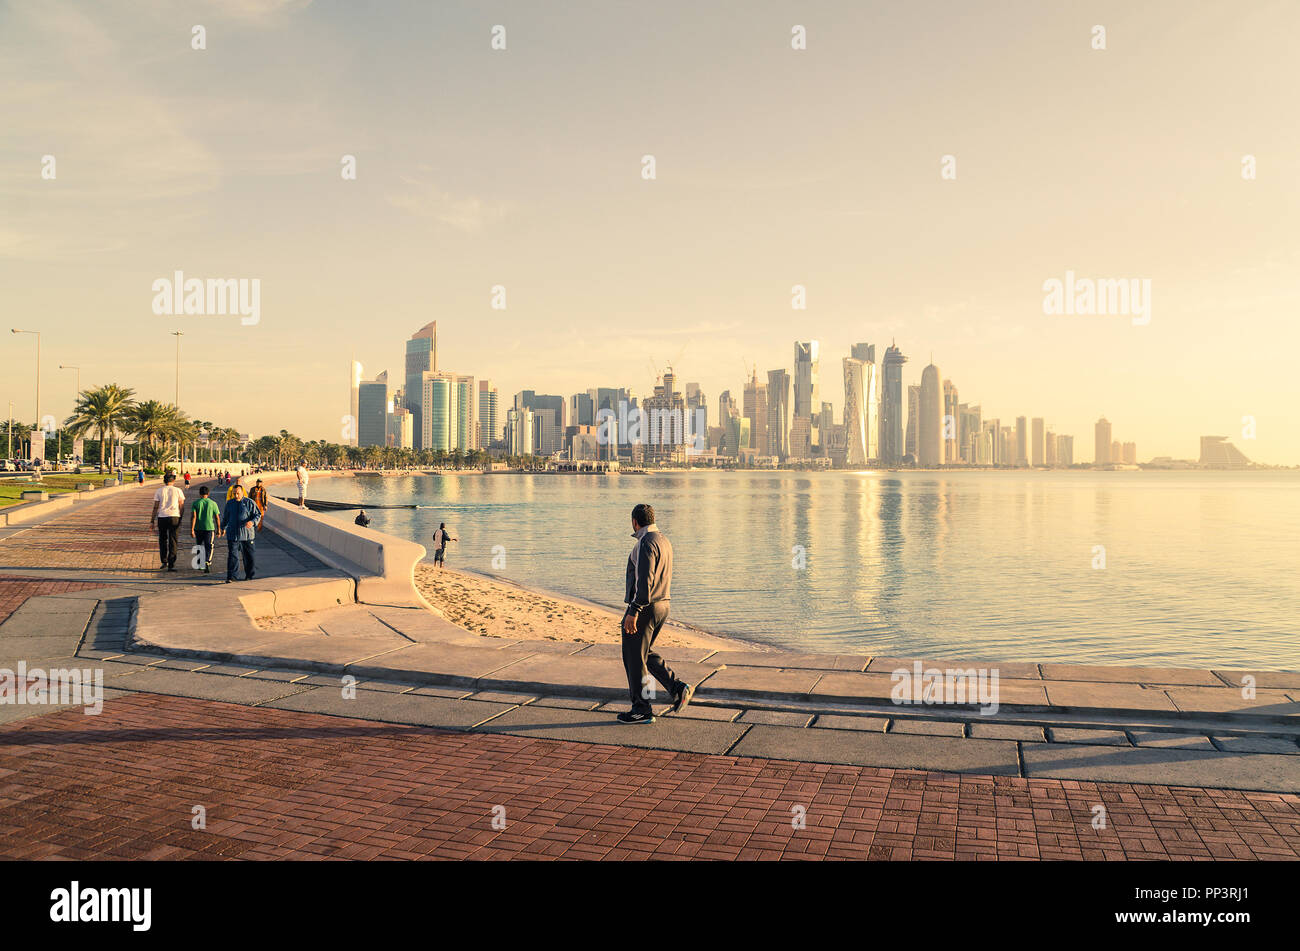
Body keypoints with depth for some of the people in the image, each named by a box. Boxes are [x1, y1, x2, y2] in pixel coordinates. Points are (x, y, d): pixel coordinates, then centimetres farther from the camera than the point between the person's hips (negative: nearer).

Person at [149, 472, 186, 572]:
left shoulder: (159, 491, 3)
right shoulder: (178, 491, 2)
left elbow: (155, 507, 2)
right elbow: (181, 507, 2)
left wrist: (152, 520, 7)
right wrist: (181, 520, 11)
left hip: (162, 517, 1)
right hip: (174, 517, -1)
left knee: (162, 540, 17)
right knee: (172, 542, 1)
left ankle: (164, 561, 19)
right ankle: (171, 565, -2)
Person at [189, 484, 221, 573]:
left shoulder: (195, 503, 1)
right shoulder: (213, 503, 1)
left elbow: (193, 517, -7)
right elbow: (217, 517, 2)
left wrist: (192, 530, -7)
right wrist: (218, 529, 11)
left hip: (198, 528, 2)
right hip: (209, 527, -2)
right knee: (209, 547, -2)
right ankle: (207, 563, -21)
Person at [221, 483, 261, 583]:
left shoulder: (250, 502, 0)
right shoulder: (229, 503, 11)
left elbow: (258, 514, -2)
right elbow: (225, 517, 24)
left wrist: (252, 522, -20)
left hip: (247, 535, -1)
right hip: (232, 534, 2)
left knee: (248, 556, 8)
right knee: (232, 555, -7)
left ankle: (249, 575, 22)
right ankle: (230, 576, -8)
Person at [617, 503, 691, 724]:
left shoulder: (646, 543, -18)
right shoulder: (663, 540, 12)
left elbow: (644, 581, -25)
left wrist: (633, 612, -25)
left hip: (644, 608, -10)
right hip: (662, 605, 10)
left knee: (634, 657, 2)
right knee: (645, 653, 20)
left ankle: (641, 710, 10)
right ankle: (678, 687, 9)